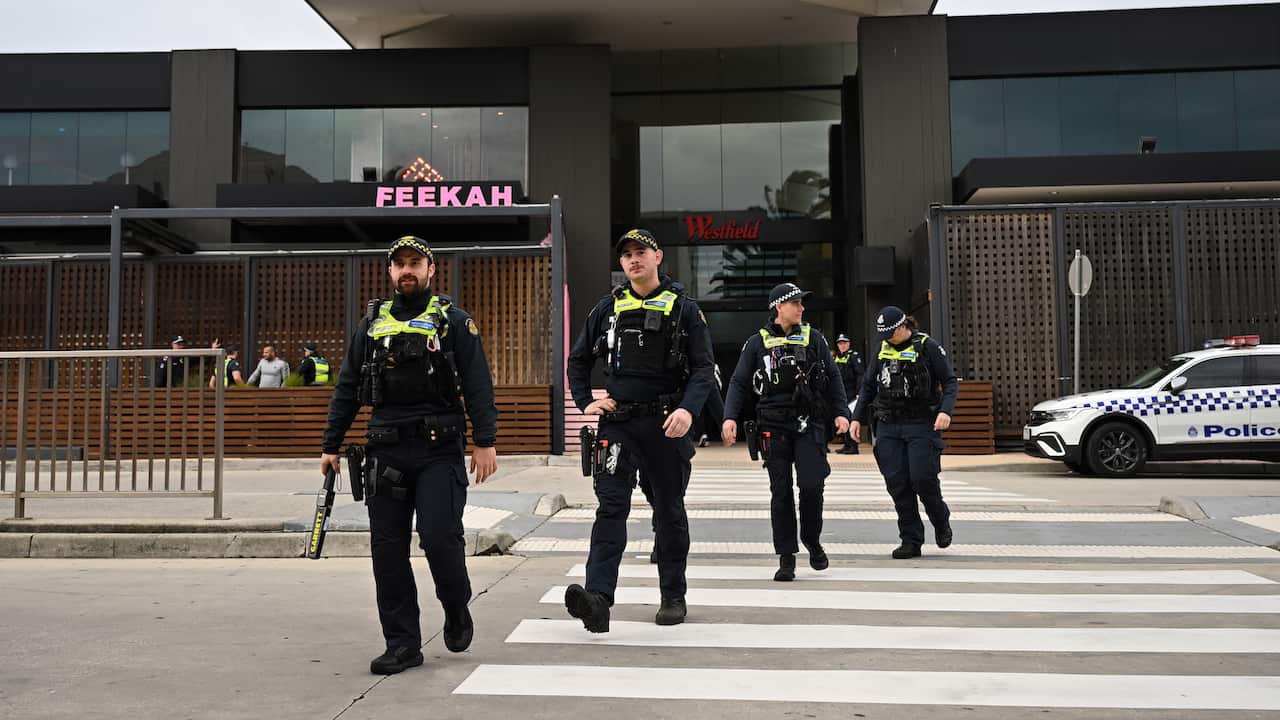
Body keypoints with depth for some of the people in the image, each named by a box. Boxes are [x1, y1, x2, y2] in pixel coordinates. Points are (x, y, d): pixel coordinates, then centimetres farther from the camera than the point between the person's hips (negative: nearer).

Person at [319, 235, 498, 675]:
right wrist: (331, 445, 12)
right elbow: (346, 390, 17)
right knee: (388, 550, 3)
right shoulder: (371, 325, 15)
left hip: (439, 452, -4)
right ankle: (402, 644, 14)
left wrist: (485, 441, -11)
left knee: (439, 538, -11)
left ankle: (457, 609, 19)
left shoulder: (454, 322, 4)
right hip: (386, 452, 4)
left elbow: (478, 387, -3)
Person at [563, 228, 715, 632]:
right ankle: (598, 599, -19)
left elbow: (702, 367, -4)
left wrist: (688, 408, -21)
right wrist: (585, 402, 5)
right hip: (618, 421, 1)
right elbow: (578, 360, 19)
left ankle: (674, 597, 22)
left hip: (666, 424, -1)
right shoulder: (608, 308, 10)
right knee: (611, 506, -11)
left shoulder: (683, 309, 2)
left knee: (670, 511, 9)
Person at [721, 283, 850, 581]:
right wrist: (730, 417, -8)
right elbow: (739, 383, 5)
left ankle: (813, 542, 17)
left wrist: (841, 412, 1)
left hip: (809, 424, 0)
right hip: (774, 425, 0)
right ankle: (786, 557, 10)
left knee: (811, 485, -10)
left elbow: (832, 378, 12)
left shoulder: (813, 338, 10)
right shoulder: (757, 343, 6)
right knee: (780, 492, 1)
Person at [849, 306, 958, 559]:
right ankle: (911, 541, 7)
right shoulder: (883, 349, 11)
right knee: (897, 482, -1)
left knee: (923, 478, -9)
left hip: (921, 425, -4)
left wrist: (946, 410, -19)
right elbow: (868, 386, 18)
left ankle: (941, 521, 22)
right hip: (888, 426, 4)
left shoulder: (927, 346, -4)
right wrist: (856, 417, 12)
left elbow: (950, 382, -3)